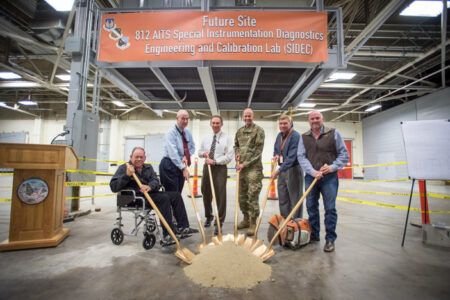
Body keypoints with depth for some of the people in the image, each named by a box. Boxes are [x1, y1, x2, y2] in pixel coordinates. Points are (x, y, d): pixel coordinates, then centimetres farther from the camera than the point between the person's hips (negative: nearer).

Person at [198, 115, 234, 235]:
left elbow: (229, 156, -11)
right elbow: (200, 152, 21)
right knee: (206, 194, 14)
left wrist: (215, 161, -17)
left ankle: (219, 222, 8)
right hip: (207, 167, 5)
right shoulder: (206, 138, 13)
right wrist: (204, 153, -3)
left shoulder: (226, 138, -3)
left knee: (220, 195, -4)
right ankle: (208, 216, 36)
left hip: (220, 168, -5)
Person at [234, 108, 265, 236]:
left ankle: (253, 223, 4)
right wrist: (237, 155, 2)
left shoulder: (258, 130, -4)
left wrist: (245, 164, -14)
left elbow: (257, 151, -11)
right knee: (242, 195, 12)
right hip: (241, 167, 6)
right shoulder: (239, 131, 14)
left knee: (252, 196, -6)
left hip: (253, 167, -6)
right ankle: (246, 219, 27)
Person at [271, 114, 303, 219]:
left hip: (293, 170, -8)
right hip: (282, 170, 8)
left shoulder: (295, 136, -17)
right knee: (282, 198, 14)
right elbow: (276, 149, 23)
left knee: (295, 198, 2)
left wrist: (278, 170, -28)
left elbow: (292, 157, -25)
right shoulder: (279, 135, 7)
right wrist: (276, 155, 0)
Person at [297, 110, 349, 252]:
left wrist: (333, 167, -13)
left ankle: (330, 239, 12)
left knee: (330, 208, 0)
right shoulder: (303, 137, 6)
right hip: (311, 177, 2)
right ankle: (314, 235, 26)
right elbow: (301, 156, -2)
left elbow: (344, 154, 2)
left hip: (329, 177, -2)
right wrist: (313, 172, -15)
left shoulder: (333, 133, 2)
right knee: (311, 207, 10)